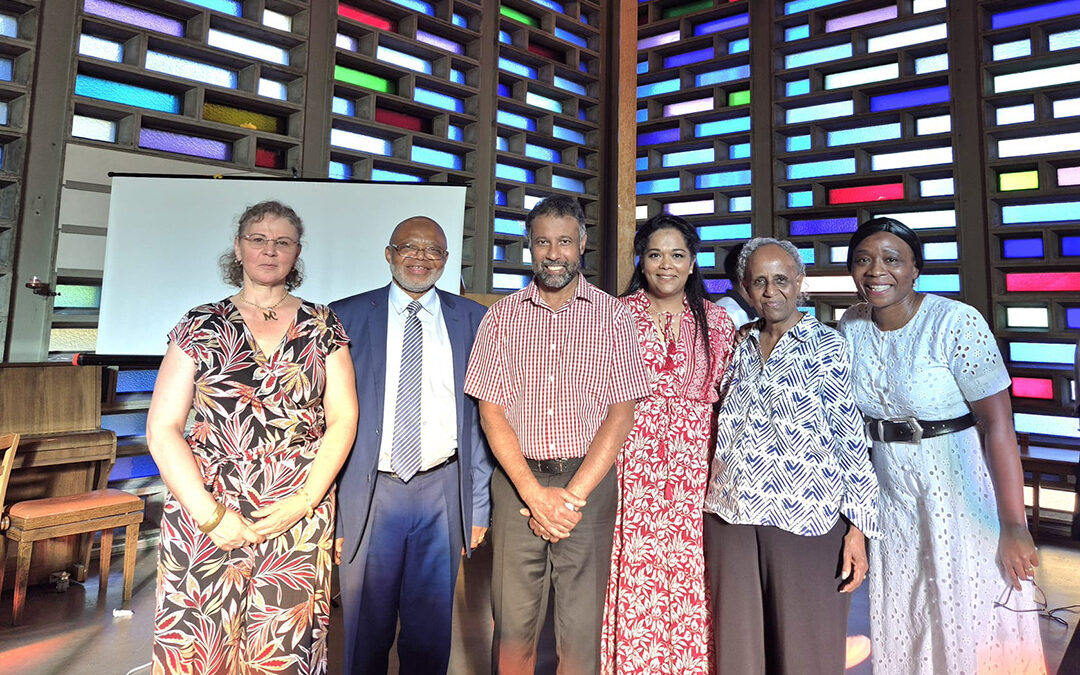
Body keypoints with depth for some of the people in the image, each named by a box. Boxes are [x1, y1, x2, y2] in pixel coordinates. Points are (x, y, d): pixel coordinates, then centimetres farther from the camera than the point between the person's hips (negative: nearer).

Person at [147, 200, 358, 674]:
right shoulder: (202, 326, 5)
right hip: (205, 515, 0)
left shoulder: (322, 326, 6)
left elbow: (342, 419, 3)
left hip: (299, 516, 0)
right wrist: (212, 514, -9)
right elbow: (162, 429, 0)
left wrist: (304, 501, -9)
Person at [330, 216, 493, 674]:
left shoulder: (472, 321, 4)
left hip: (442, 493, 1)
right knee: (366, 634, 14)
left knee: (431, 635, 15)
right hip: (369, 494, 0)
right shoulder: (346, 317, 2)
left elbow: (482, 415, 4)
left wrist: (479, 502, 2)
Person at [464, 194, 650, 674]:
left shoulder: (613, 316, 3)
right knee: (512, 625, 5)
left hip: (589, 479, 0)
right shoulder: (502, 316, 5)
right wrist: (535, 493, -9)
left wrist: (573, 495, -10)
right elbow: (491, 410, 1)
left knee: (581, 630, 5)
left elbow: (621, 413, -1)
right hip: (517, 480, 1)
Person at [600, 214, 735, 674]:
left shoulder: (715, 320, 9)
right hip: (631, 458, -1)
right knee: (635, 567, 2)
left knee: (689, 565, 3)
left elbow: (726, 394, 11)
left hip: (693, 460, 1)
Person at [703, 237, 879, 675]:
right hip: (731, 517, 4)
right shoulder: (741, 347, 12)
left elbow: (852, 439, -4)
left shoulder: (827, 346, -1)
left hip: (806, 522, -4)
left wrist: (858, 526, -9)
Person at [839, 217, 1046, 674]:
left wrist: (1015, 525, -20)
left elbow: (999, 423, -19)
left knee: (970, 620, 11)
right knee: (899, 622, 20)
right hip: (888, 490, 5)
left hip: (959, 487, -5)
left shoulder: (956, 323, -17)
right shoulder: (851, 326, -2)